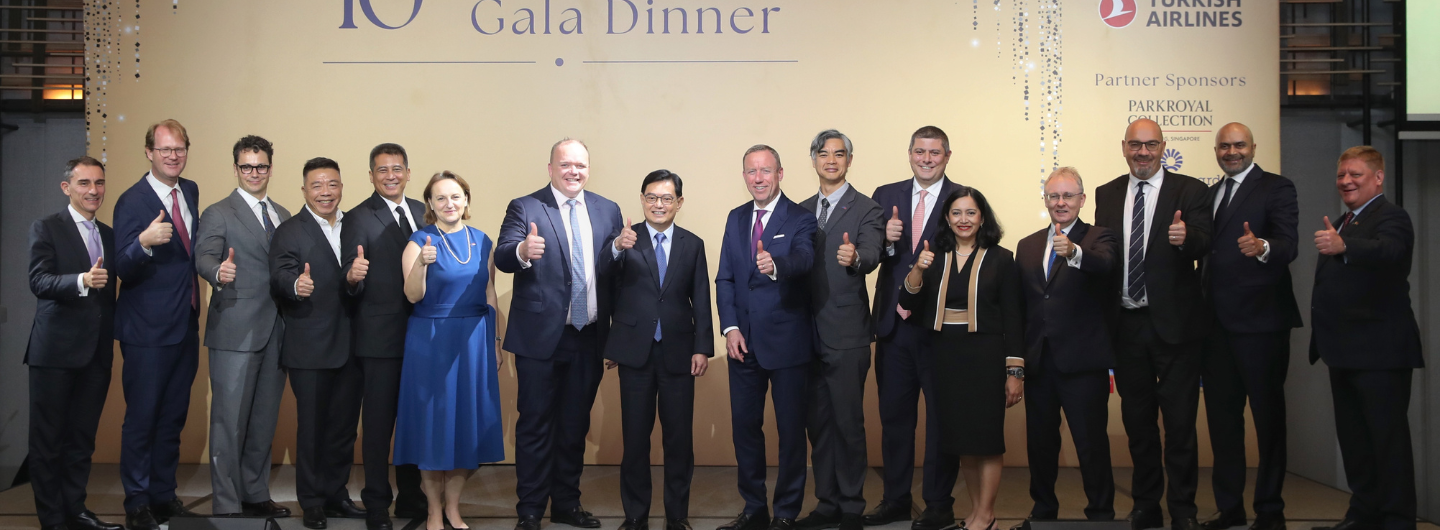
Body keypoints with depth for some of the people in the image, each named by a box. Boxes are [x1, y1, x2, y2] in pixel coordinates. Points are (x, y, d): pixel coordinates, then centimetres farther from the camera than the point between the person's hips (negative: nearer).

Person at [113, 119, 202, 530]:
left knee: (173, 417, 15)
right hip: (148, 330, -7)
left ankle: (164, 496, 27)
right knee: (142, 418, 2)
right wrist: (144, 242, -37)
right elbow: (123, 271, -19)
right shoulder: (132, 202, -13)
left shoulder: (191, 191, 7)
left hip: (186, 326, 7)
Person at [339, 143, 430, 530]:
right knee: (379, 423, 2)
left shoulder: (422, 212, 9)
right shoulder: (359, 218, -8)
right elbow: (351, 283, -12)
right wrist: (353, 277, -34)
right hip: (380, 337, -5)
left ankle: (411, 499, 29)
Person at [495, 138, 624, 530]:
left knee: (575, 424, 15)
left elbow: (617, 269, 11)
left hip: (589, 338, 4)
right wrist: (522, 251, -38)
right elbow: (502, 258, -20)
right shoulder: (524, 208, -4)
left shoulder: (607, 211, 8)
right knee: (536, 424, 4)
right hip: (540, 336, -4)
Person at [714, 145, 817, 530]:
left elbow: (804, 258, -26)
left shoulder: (800, 219, -5)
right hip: (743, 341, 5)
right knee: (744, 426, 11)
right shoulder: (735, 219, 10)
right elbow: (725, 278, 9)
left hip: (787, 342, -5)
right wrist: (730, 328, -3)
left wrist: (775, 264, -48)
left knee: (791, 429, 4)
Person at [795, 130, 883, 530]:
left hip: (846, 335, -6)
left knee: (848, 423, -1)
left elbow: (871, 256, -20)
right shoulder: (802, 211, 14)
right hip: (808, 333, 6)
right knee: (817, 422, 12)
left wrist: (855, 258, -41)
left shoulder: (865, 209, -3)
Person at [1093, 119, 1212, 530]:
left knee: (1179, 422, 1)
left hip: (1174, 323, -4)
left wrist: (1186, 238, -38)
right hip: (1127, 323, 4)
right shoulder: (1107, 195, 9)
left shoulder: (1189, 191, -3)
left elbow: (1203, 245, -16)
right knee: (1137, 421, 13)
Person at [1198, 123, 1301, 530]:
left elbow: (1287, 245, -15)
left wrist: (1263, 247, -37)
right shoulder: (1209, 195, 17)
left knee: (1267, 415, 3)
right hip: (1216, 322, 7)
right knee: (1221, 415, 11)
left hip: (1259, 319, -6)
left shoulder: (1275, 188, -3)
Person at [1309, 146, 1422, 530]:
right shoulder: (1344, 223, 18)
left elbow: (1388, 251, -34)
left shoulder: (1391, 218, -11)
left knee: (1389, 438, -3)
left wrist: (1342, 246, -52)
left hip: (1379, 351, -9)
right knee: (1353, 437, 15)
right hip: (1346, 351, 10)